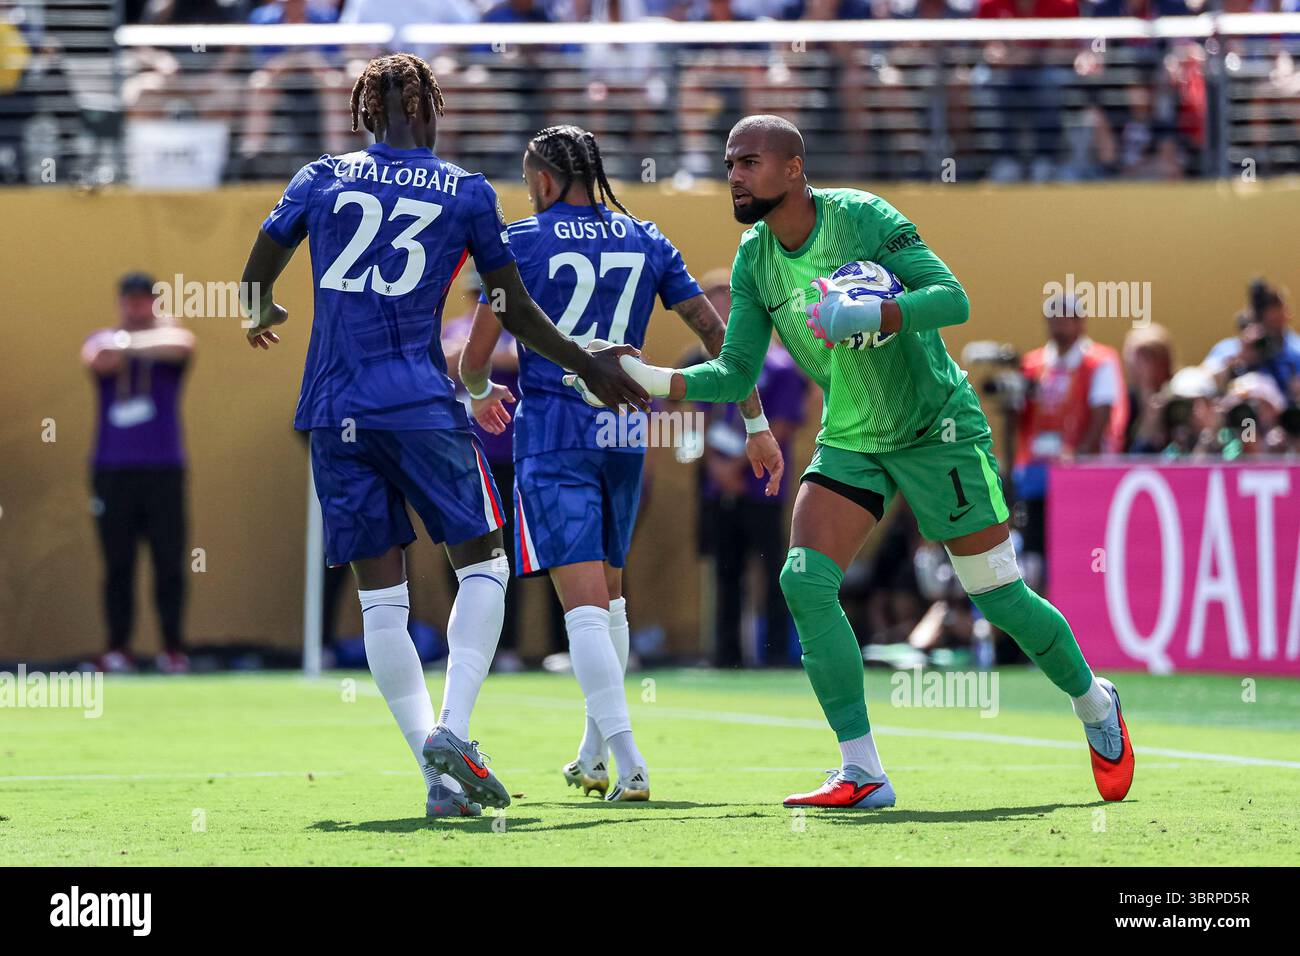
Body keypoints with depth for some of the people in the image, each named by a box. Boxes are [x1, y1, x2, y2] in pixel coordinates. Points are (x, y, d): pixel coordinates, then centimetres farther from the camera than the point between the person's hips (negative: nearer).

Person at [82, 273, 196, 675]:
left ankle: (173, 648, 2)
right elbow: (98, 359, -16)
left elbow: (182, 345, -19)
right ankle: (117, 648, 4)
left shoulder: (170, 337, 7)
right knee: (117, 562, 1)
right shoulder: (103, 340, 9)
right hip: (112, 470, 1)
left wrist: (133, 343, -24)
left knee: (169, 561, -3)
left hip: (164, 469, -1)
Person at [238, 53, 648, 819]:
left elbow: (256, 286, 16)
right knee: (482, 565, 10)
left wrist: (262, 317, 39)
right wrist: (588, 366, 22)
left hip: (333, 410, 3)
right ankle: (452, 730, -9)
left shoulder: (319, 180, 9)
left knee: (381, 597, 5)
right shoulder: (467, 193, 4)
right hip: (420, 403, -3)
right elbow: (516, 311, 9)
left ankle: (440, 778, 0)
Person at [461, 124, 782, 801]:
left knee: (584, 605, -9)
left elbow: (476, 355, -4)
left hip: (552, 433, -5)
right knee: (609, 595, 21)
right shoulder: (645, 240, 8)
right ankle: (594, 757, 30)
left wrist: (481, 392, 19)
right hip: (624, 434, 5)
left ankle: (630, 765, -22)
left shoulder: (524, 242, -3)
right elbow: (717, 334, 5)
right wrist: (756, 423, 11)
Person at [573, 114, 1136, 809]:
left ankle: (1094, 704, 27)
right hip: (849, 441, 5)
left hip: (937, 430, -5)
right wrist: (651, 381, -15)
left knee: (999, 596, -1)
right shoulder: (753, 263, -2)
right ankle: (862, 772, -9)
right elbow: (736, 375, 0)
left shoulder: (862, 218, -18)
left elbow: (952, 299, -24)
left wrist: (874, 316, -40)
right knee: (805, 581, -14)